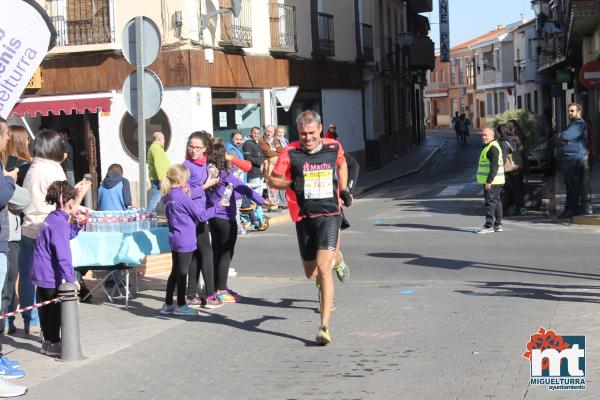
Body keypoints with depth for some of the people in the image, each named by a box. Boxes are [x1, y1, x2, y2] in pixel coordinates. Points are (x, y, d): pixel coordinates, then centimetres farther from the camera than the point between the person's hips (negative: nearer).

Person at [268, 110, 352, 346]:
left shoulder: (334, 147, 0)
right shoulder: (291, 153, -5)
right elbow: (273, 180, 2)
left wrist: (344, 189, 16)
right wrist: (292, 184, -16)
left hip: (329, 214, -2)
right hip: (304, 218, 2)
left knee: (323, 269, -17)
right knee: (311, 273, 13)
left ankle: (324, 327, -18)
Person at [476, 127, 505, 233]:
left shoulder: (493, 148, -17)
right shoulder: (490, 146, 18)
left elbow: (495, 166, -24)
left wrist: (489, 181, -26)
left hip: (492, 182, -11)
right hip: (496, 181, 11)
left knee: (490, 201, -10)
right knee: (496, 201, 14)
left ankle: (489, 226, -10)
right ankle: (498, 225, 20)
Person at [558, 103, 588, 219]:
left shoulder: (579, 124, -10)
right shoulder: (572, 123, 23)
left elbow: (566, 136, -20)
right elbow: (562, 138, 19)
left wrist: (561, 137, 2)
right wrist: (563, 140, -3)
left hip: (574, 157, -10)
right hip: (566, 157, 10)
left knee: (574, 185, -8)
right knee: (568, 184, 13)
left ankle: (574, 208, -6)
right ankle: (568, 208, 18)